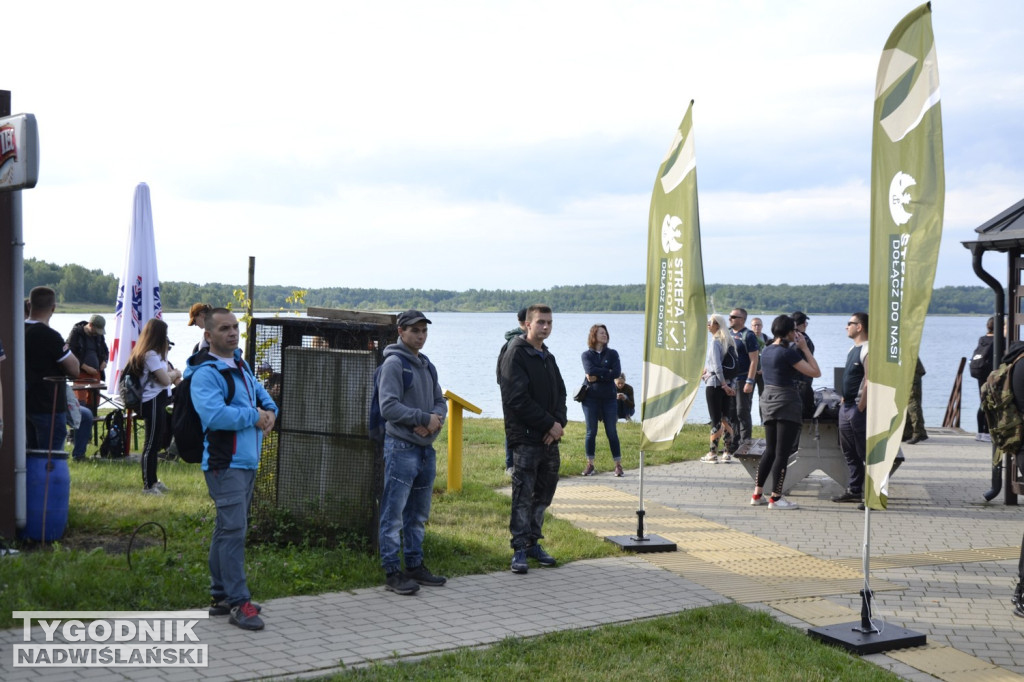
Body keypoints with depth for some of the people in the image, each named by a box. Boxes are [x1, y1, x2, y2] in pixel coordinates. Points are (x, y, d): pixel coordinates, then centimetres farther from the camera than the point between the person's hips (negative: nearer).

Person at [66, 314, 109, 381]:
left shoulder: (99, 335, 11)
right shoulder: (76, 333, -5)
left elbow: (105, 351, 25)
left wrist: (104, 361, 1)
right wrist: (86, 367, -17)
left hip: (96, 373, 5)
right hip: (80, 373, -5)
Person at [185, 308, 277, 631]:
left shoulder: (240, 365, 14)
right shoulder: (205, 373, -15)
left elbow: (259, 391, 29)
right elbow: (214, 415, -28)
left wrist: (270, 410, 6)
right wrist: (254, 417, -17)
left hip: (247, 461, 10)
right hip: (224, 463, -10)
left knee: (227, 528, 16)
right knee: (233, 530, -11)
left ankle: (221, 596, 25)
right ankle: (239, 603, -8)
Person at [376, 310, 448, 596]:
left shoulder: (427, 365, 16)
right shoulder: (394, 364, -10)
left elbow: (440, 401, 15)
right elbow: (388, 407, -18)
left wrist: (436, 419, -8)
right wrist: (425, 418, -16)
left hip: (426, 448, 9)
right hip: (402, 447, -8)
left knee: (418, 513, 15)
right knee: (394, 515, -5)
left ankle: (415, 565, 24)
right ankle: (392, 572, -1)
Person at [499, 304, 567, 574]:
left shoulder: (547, 357, 17)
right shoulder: (516, 354, -9)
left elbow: (560, 393, 16)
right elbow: (518, 399, -17)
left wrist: (558, 423, -4)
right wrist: (549, 424, -14)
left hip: (549, 440, 8)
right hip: (526, 439, -8)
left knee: (543, 494, 12)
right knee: (523, 496, -5)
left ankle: (533, 542, 22)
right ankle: (520, 549, 0)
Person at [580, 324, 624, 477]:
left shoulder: (612, 354, 7)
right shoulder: (586, 355, 5)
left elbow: (617, 372, -9)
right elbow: (590, 371, -14)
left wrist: (597, 376, -12)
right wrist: (607, 372, -10)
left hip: (609, 397, 0)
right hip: (591, 397, 0)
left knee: (611, 432, 1)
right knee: (591, 432, 2)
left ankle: (618, 465, 5)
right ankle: (590, 465, 9)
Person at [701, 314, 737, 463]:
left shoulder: (715, 341, -13)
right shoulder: (730, 341, 11)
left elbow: (717, 366, -19)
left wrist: (724, 384, -16)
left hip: (714, 383, -8)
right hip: (726, 384, 8)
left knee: (715, 420, -5)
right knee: (725, 418, 10)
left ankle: (713, 453, -1)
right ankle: (727, 452, 10)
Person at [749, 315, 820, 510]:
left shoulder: (767, 351, 9)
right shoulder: (788, 353, -16)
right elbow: (815, 372, -14)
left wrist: (798, 348, 16)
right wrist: (805, 348, -7)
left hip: (768, 401, 8)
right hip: (786, 403, -8)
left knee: (770, 450, 16)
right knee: (782, 453, -2)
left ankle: (757, 494, 17)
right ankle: (775, 498, 0)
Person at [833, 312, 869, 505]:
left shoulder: (867, 350, -15)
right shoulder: (853, 349, 17)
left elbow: (870, 382, -21)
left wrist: (860, 408, -22)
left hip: (859, 407, -10)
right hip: (847, 406, 10)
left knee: (865, 452, -6)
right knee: (849, 451, 15)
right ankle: (854, 490, 24)